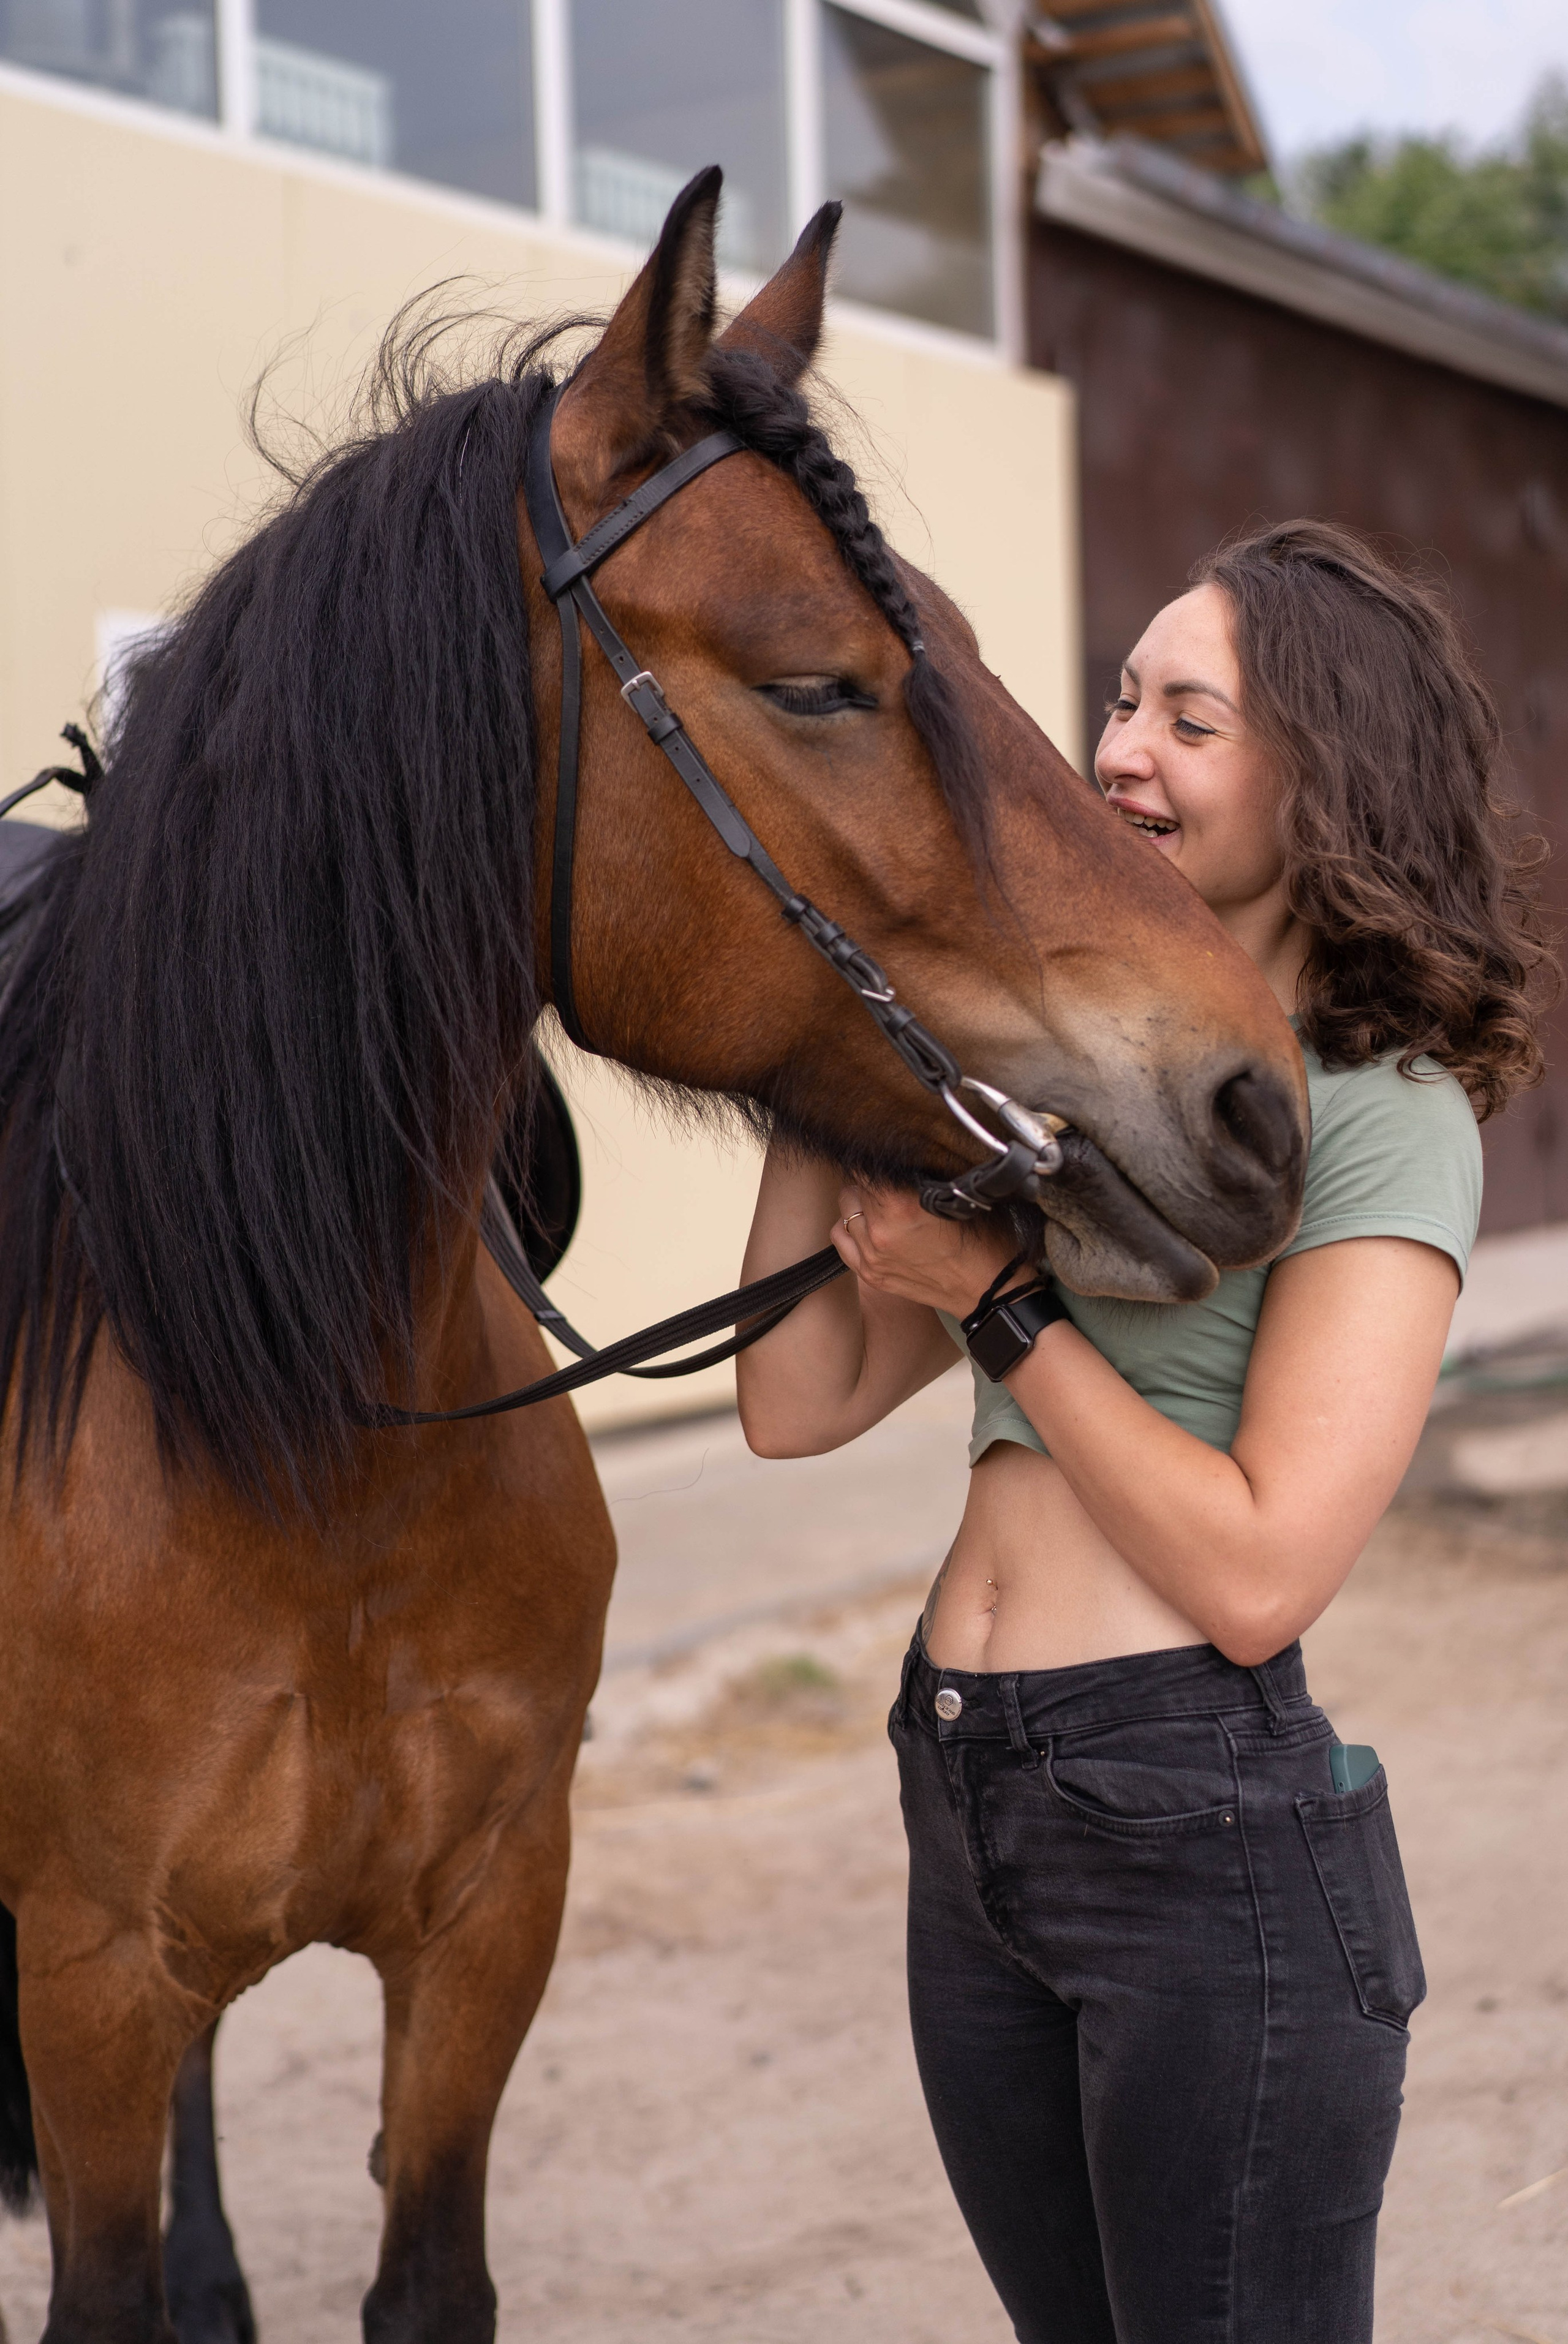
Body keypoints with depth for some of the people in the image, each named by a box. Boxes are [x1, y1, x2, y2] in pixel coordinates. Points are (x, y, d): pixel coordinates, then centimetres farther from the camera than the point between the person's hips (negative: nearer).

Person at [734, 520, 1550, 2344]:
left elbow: (1258, 1576, -18)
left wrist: (995, 1297, -13)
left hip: (1208, 1822, -7)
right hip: (963, 1797, 7)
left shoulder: (1385, 1113, -9)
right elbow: (799, 1406, 7)